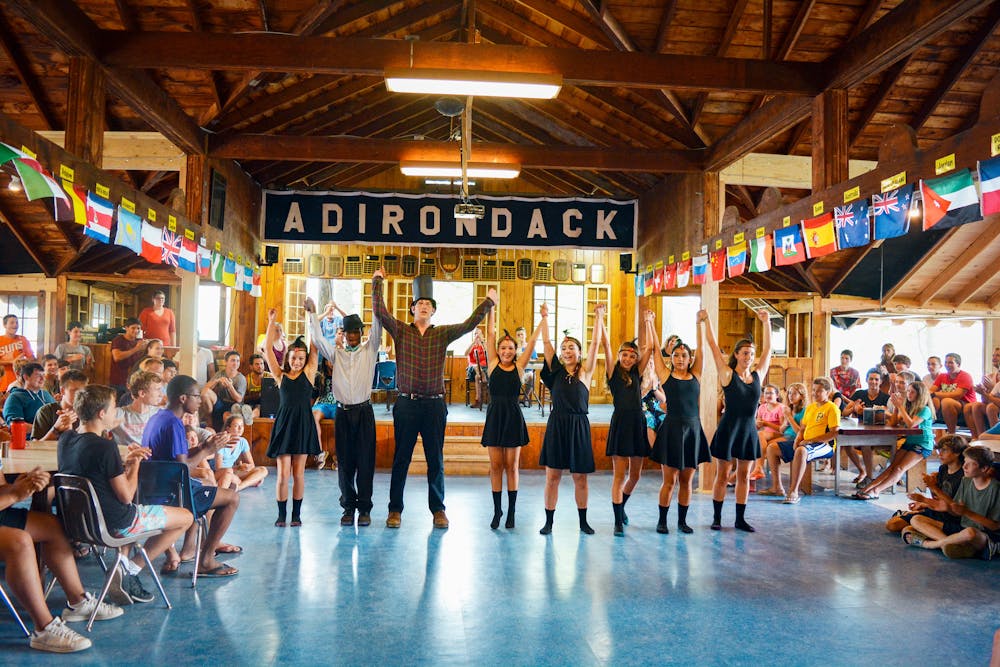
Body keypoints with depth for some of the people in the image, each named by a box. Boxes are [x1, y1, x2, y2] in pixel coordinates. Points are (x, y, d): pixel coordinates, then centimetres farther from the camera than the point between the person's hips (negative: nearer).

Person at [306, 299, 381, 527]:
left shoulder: (369, 350, 7)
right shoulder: (336, 352, 11)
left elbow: (377, 328, -6)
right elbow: (317, 338, 1)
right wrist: (311, 313, -8)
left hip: (364, 411, -1)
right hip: (343, 412, 2)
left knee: (365, 461, 0)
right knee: (344, 462, 4)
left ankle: (364, 508, 7)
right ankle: (348, 507, 14)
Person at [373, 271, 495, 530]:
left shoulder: (442, 334, 8)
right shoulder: (400, 331, 5)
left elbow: (469, 324, -1)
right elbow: (380, 312, -6)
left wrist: (488, 302, -2)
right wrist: (377, 282, -3)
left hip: (434, 404, 1)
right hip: (406, 404, -1)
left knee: (436, 460, 7)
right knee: (401, 459, 6)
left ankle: (438, 509, 18)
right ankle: (395, 509, 16)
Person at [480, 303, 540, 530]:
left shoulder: (519, 366, 4)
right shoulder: (493, 364, 4)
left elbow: (532, 341, 2)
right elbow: (490, 335, 3)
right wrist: (491, 308, 1)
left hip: (513, 417, 0)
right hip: (495, 416, 0)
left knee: (511, 465, 5)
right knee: (495, 465, 5)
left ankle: (511, 511, 14)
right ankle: (497, 510, 15)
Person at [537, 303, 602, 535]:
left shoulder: (585, 372, 3)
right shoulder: (556, 371, 6)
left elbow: (595, 343, -3)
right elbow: (546, 342, 2)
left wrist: (599, 317, -4)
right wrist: (545, 317, 0)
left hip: (579, 426, -1)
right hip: (556, 425, 1)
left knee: (580, 477, 7)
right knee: (552, 475, 4)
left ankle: (583, 521, 21)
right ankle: (548, 521, 14)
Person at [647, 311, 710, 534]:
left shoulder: (695, 376, 8)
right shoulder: (665, 375, 2)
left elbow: (700, 349, 7)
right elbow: (655, 348, 2)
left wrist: (700, 324, 6)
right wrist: (649, 323, 3)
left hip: (693, 430, 3)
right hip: (671, 429, -3)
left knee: (687, 480, 9)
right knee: (669, 480, 2)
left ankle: (682, 520, 20)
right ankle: (662, 521, 13)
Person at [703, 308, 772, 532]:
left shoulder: (758, 376, 7)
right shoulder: (728, 375, -5)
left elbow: (767, 349, 14)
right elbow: (713, 346, -7)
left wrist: (766, 322, 14)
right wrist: (706, 320, -8)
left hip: (749, 430, 4)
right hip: (729, 428, -4)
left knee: (744, 476, 10)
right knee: (722, 475, 3)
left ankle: (740, 518, 18)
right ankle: (717, 517, 13)